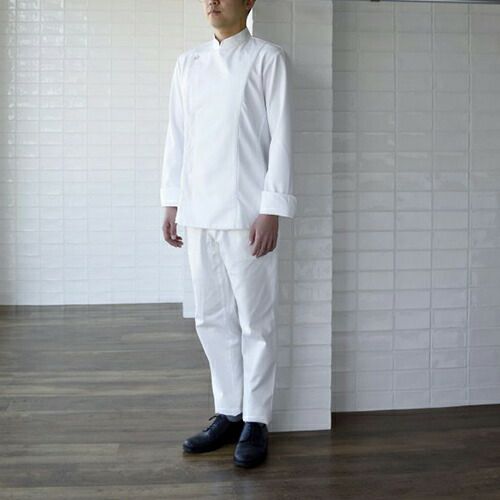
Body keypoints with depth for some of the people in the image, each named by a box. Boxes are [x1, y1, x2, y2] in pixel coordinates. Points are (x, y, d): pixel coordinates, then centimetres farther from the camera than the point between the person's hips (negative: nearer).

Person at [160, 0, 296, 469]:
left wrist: (271, 210, -12)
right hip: (199, 213, 5)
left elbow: (281, 137, -6)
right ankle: (227, 413, 24)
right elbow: (177, 136, 16)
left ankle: (255, 421, 15)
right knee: (212, 318, 11)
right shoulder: (188, 63, 15)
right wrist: (171, 202, 12)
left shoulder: (268, 59, 0)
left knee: (254, 321, 2)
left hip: (247, 213, -5)